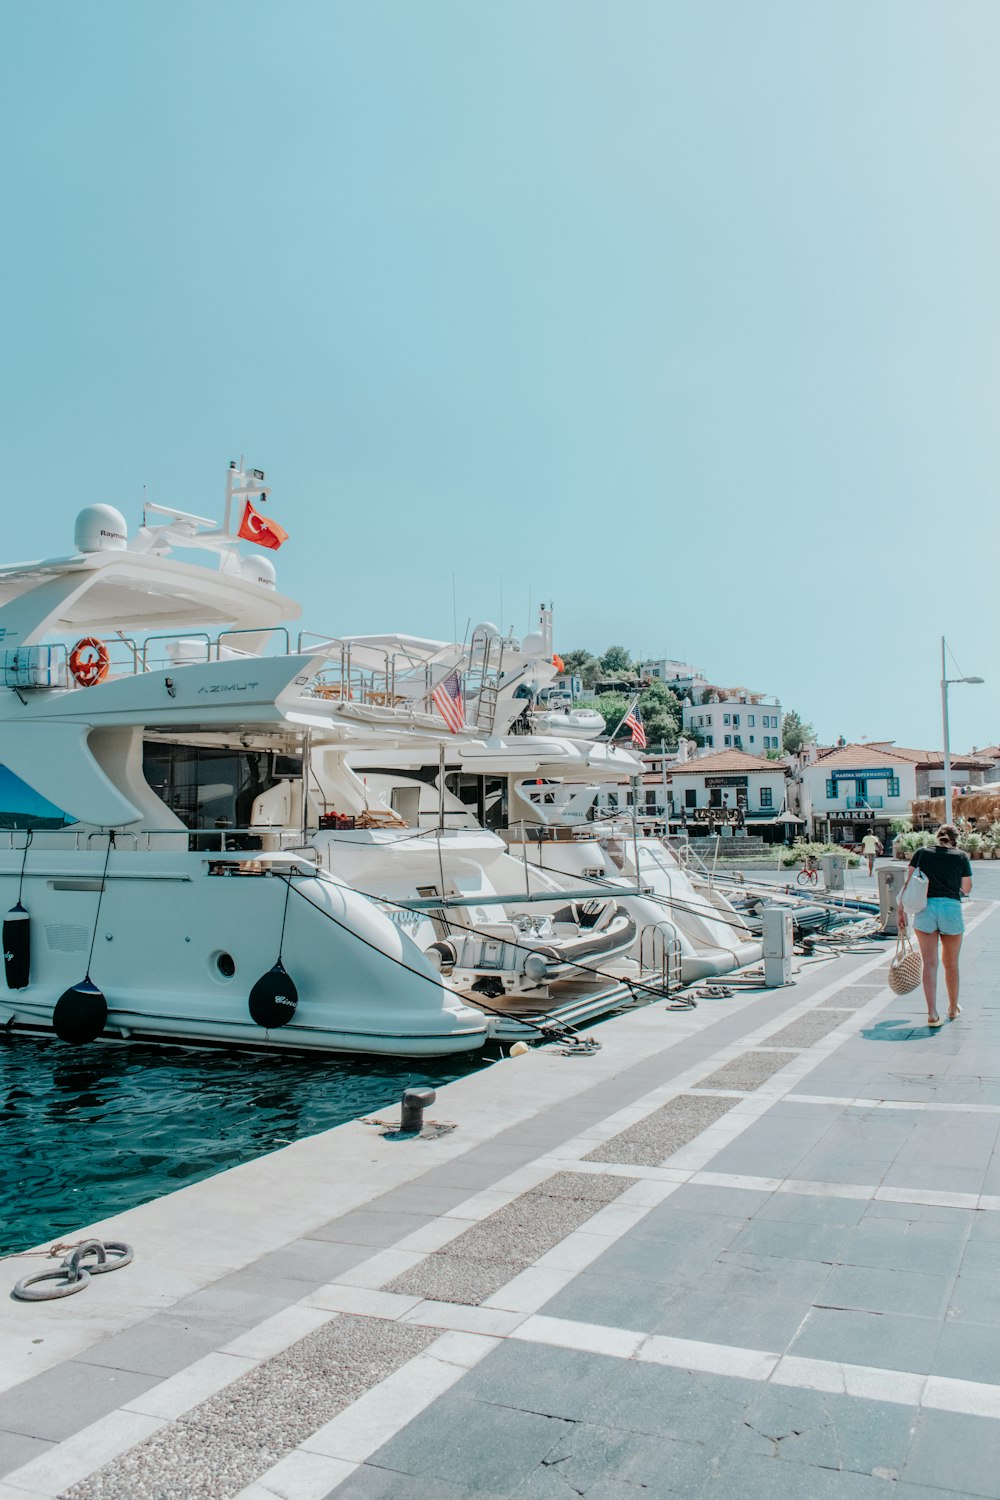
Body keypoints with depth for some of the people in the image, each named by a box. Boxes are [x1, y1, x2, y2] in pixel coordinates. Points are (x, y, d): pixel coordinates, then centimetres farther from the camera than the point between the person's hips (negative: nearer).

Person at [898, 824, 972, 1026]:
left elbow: (908, 883, 2)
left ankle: (932, 1013, -6)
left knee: (929, 963, 2)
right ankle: (953, 1007, 33)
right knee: (951, 962, 16)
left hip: (924, 909, 0)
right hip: (951, 908, 0)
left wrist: (901, 910, 5)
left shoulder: (921, 853, 7)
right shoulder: (961, 857, 4)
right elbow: (966, 889, 12)